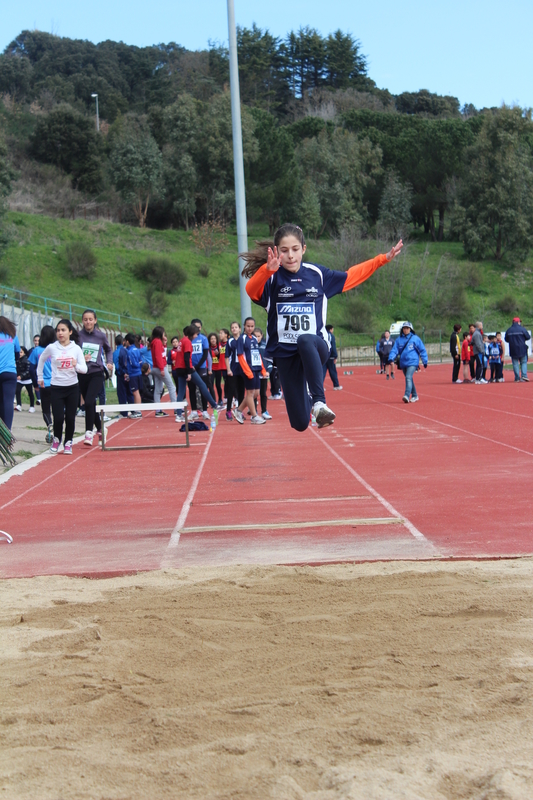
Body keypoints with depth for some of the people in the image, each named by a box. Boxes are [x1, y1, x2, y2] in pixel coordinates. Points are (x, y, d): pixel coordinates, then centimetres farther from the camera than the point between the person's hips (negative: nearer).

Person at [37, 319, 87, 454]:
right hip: (56, 387, -1)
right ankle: (56, 439, 19)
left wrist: (76, 365, -23)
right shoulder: (51, 348, -3)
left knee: (70, 417, 1)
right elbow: (41, 360, 16)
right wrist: (40, 377, 18)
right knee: (58, 417, -8)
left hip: (72, 387, 1)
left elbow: (84, 369, -3)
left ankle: (68, 443, 19)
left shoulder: (76, 349, -1)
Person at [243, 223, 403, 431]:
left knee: (305, 341, -40)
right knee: (300, 422, -1)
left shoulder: (317, 274, 5)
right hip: (285, 353, 0)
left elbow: (350, 276, 19)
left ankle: (319, 402, -42)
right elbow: (251, 290, -28)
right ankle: (307, 403, 38)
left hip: (316, 347, 0)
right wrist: (268, 269, -47)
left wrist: (384, 259, 17)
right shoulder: (272, 278, -5)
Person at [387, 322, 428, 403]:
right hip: (403, 363, 5)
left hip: (412, 362, -5)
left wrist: (425, 361, 1)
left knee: (408, 378, -21)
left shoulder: (415, 338, 0)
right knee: (409, 379, 13)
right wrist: (391, 358, -12)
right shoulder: (399, 339, 9)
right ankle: (414, 396, 25)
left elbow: (422, 350, 3)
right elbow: (394, 350, 6)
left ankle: (407, 396, -31)